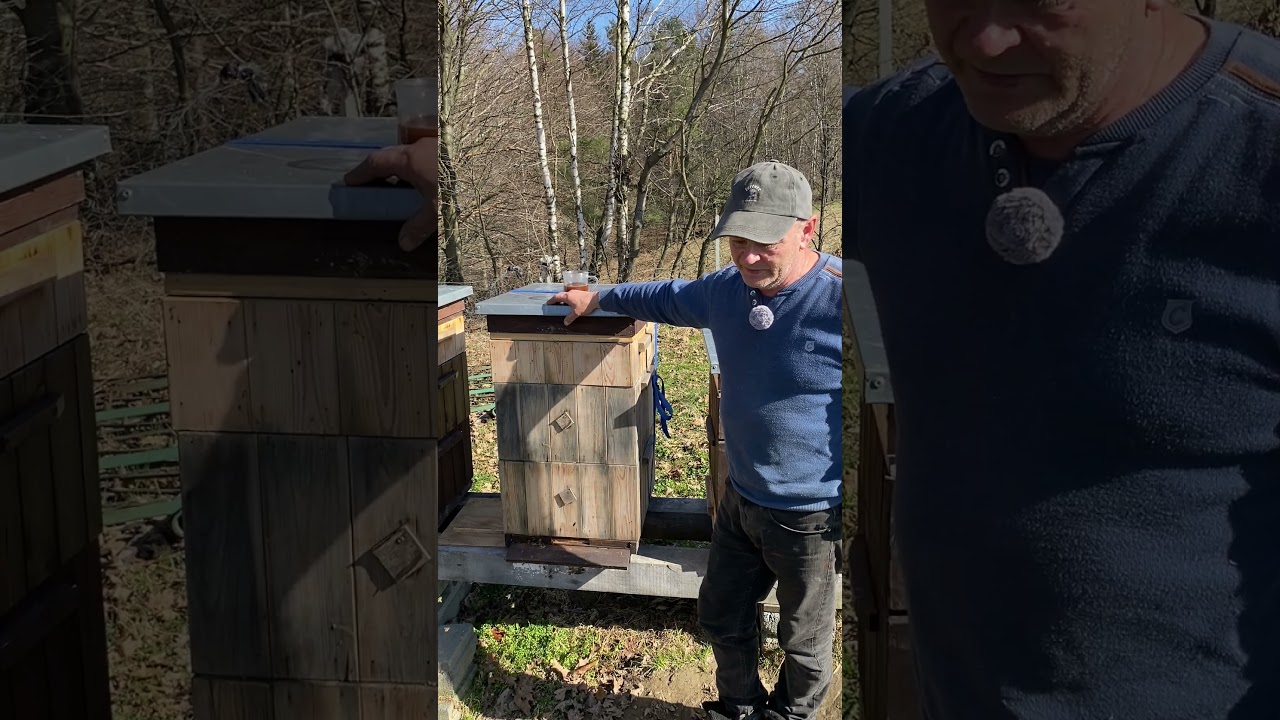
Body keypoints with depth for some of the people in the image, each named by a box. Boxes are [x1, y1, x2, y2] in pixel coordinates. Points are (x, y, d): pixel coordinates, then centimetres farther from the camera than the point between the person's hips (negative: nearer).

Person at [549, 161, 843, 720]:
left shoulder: (842, 301, -28)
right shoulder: (728, 289, -3)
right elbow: (666, 297, 19)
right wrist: (598, 298, 31)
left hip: (810, 518, -7)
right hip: (741, 500, 7)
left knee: (804, 641, 15)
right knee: (721, 617, 24)